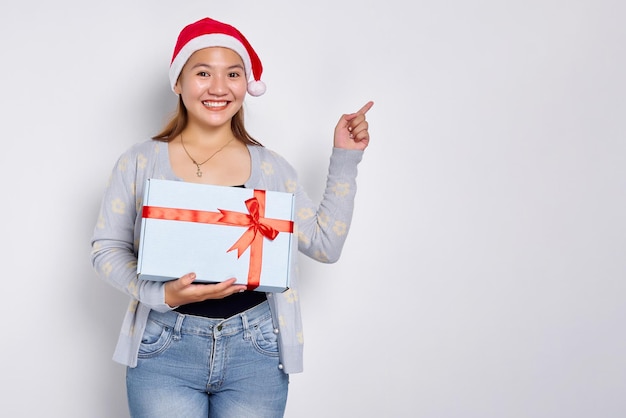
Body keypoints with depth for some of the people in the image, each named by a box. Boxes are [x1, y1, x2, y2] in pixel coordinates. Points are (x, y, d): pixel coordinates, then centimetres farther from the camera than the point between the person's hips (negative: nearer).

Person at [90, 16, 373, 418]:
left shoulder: (272, 167, 7)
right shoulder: (140, 162, 3)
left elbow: (326, 245, 6)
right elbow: (106, 248, 1)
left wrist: (345, 160, 3)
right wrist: (162, 295, -16)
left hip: (255, 350, 2)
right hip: (165, 347, -1)